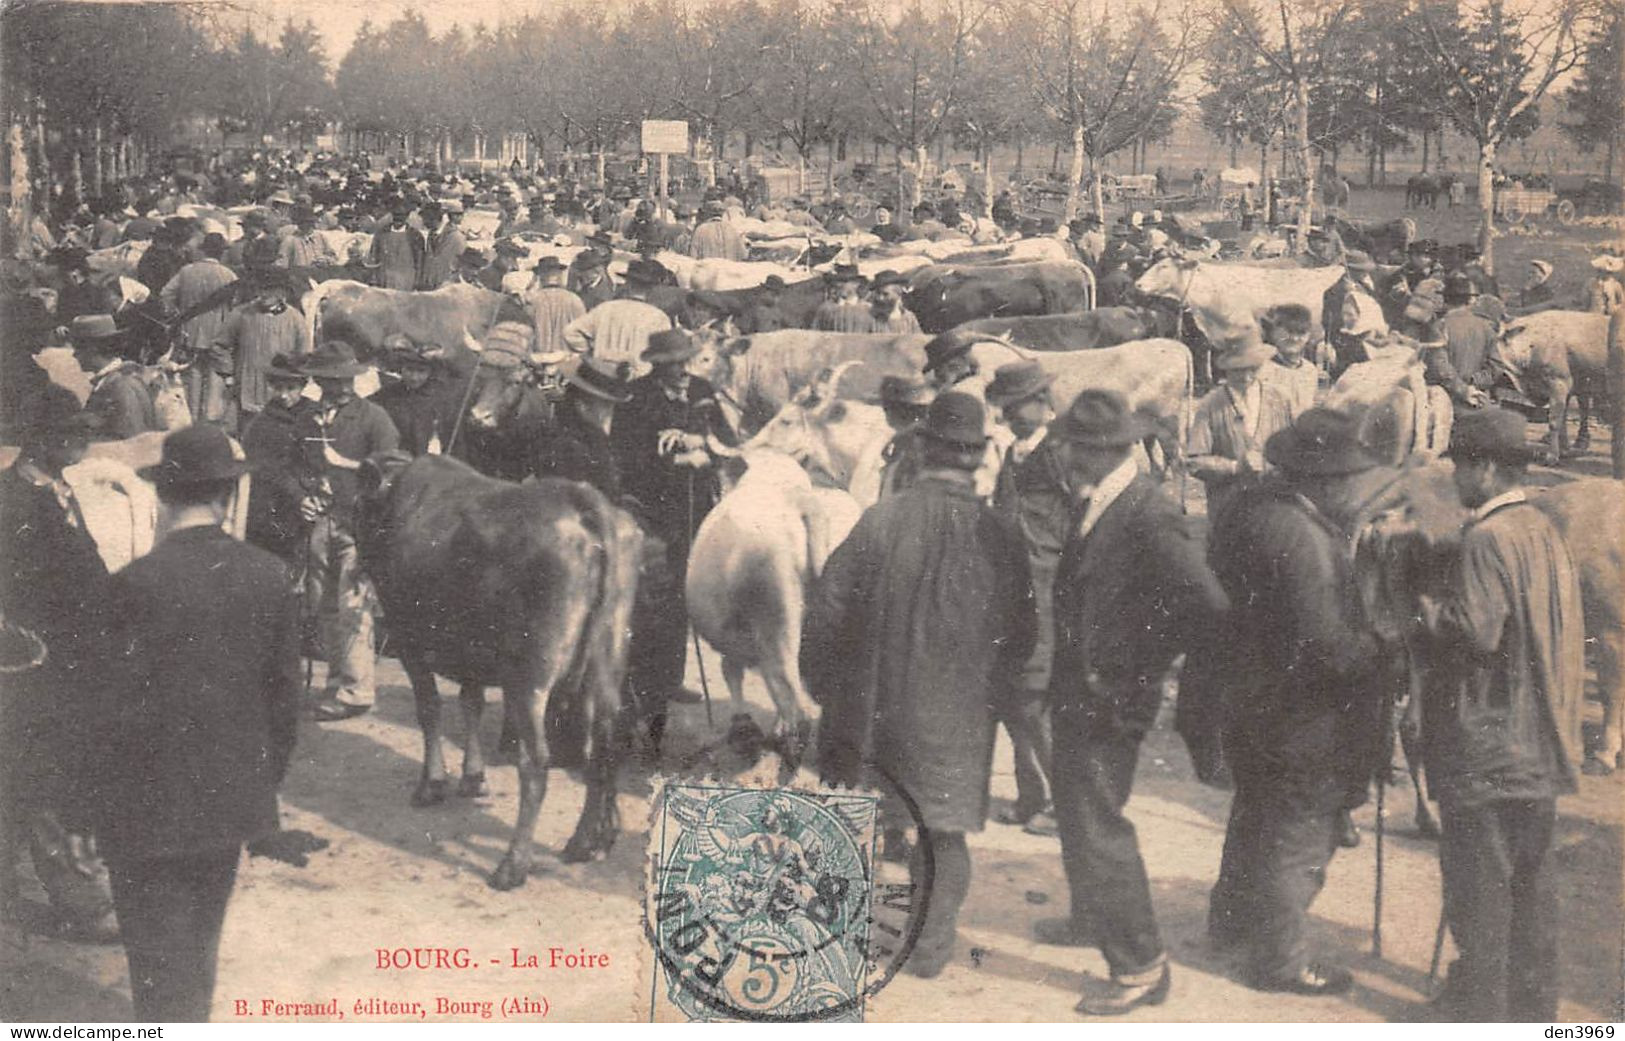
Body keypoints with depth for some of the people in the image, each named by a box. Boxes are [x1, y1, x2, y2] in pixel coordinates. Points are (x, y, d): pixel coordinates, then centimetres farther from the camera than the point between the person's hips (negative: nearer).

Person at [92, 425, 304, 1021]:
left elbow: (121, 709, -15)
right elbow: (285, 697, 1)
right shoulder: (270, 576, -5)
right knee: (200, 944, 23)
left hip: (152, 809, -4)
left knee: (159, 962, 6)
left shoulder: (138, 582, -17)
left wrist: (111, 805, -1)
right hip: (233, 799, 5)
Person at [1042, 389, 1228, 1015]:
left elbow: (1207, 605, -31)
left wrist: (1135, 670, -21)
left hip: (1108, 701, -9)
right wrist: (1067, 671, 10)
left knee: (1097, 825, -3)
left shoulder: (1149, 517, -24)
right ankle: (1092, 920, 45)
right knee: (1076, 808, 24)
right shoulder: (1093, 505, 4)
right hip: (1075, 693, 9)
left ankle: (1141, 967, 9)